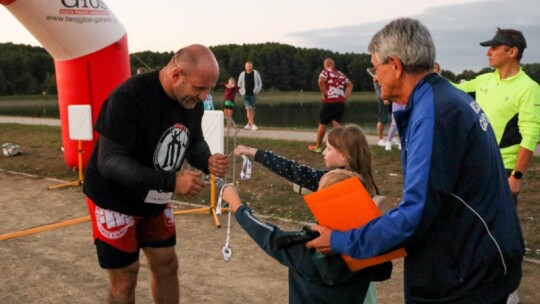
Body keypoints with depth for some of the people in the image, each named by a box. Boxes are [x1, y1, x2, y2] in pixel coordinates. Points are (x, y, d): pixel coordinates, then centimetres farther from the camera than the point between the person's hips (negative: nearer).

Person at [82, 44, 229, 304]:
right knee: (125, 277, 3)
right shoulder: (128, 98, -31)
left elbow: (195, 143, 5)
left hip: (155, 200, 6)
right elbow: (109, 162, -32)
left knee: (167, 266, 13)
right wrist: (170, 181, -41)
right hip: (114, 199, -6)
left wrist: (207, 161, -19)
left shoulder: (192, 101, -10)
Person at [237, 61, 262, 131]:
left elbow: (260, 83, 10)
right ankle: (253, 125, -14)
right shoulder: (242, 74, 5)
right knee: (249, 109, -13)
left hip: (253, 94, 1)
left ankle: (249, 124, 22)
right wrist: (241, 92, 5)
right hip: (245, 95, -1)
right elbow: (239, 84, 16)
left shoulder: (256, 73, 3)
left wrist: (257, 91, 1)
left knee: (252, 109, 7)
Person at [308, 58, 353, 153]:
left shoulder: (325, 72, -1)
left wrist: (324, 94, -13)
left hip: (329, 102, -5)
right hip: (340, 102, 5)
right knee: (337, 124, 2)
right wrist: (345, 97, 13)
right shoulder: (341, 74, 19)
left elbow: (321, 81, -22)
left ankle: (318, 146, 23)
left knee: (322, 124, 11)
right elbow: (350, 85, 21)